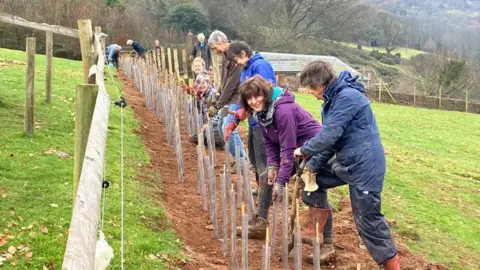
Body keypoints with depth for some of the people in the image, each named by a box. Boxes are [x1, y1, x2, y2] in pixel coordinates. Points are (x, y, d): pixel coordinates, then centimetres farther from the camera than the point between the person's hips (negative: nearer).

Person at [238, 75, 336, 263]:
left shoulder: (283, 110, -30)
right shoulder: (260, 112, -2)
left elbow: (287, 148, -30)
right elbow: (269, 143, 5)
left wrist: (281, 180, -29)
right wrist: (272, 166, -11)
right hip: (296, 149, 10)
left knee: (317, 193, -15)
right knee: (267, 177, 6)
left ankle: (327, 245, -10)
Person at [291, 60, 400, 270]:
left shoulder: (347, 97, -23)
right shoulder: (333, 99, 8)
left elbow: (329, 135, -25)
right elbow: (328, 136, 11)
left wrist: (304, 150, -9)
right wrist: (312, 165, 2)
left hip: (364, 165, -10)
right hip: (346, 161, 10)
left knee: (368, 219, -3)